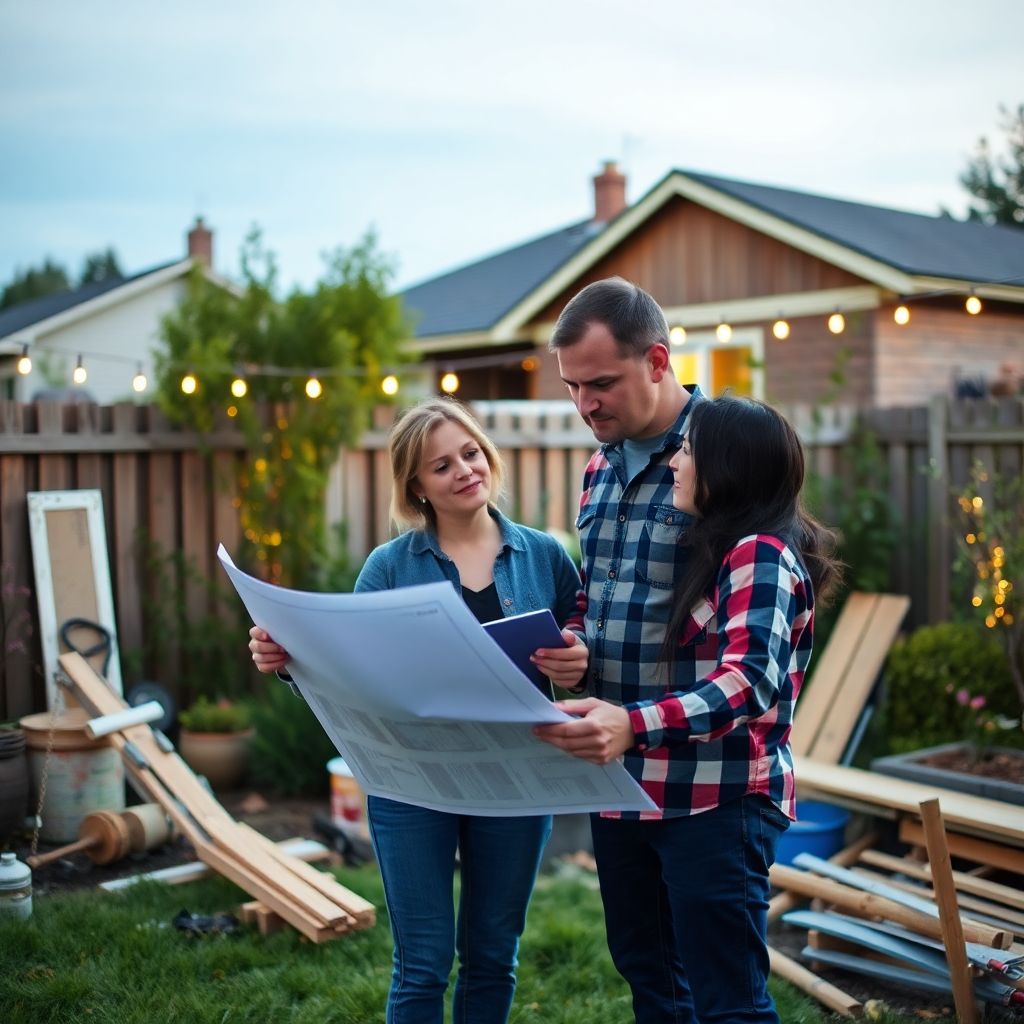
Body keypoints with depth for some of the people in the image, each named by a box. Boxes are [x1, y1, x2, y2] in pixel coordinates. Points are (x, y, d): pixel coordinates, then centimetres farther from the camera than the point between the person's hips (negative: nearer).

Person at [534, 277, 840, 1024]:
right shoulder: (603, 468, 11)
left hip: (713, 787, -7)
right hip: (619, 774, 8)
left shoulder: (727, 452, -13)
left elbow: (751, 678, -21)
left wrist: (636, 723, -36)